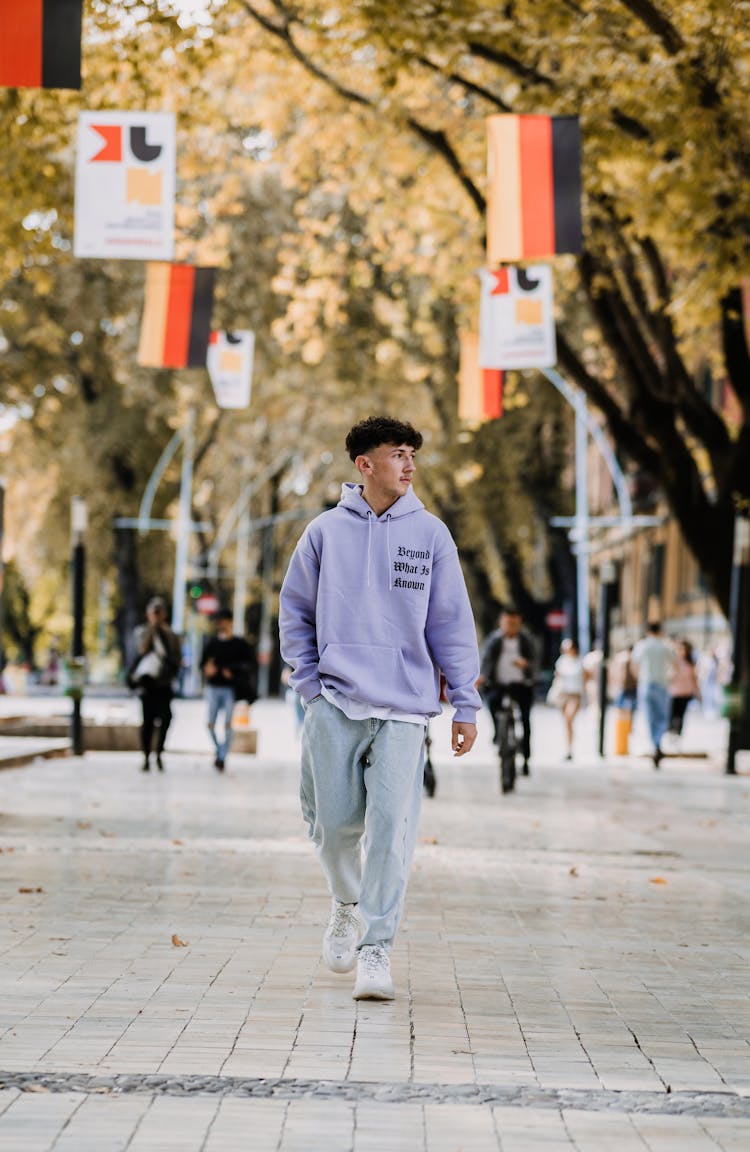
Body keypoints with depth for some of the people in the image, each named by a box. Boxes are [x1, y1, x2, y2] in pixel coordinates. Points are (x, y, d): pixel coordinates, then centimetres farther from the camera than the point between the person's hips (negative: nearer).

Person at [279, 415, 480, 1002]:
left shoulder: (430, 534, 4)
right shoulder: (326, 531, 5)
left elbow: (452, 623, 6)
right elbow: (295, 613, 13)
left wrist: (466, 705, 2)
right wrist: (310, 683, 3)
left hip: (405, 709, -1)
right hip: (335, 704, 1)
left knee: (392, 826, -9)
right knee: (335, 822, 4)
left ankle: (377, 946, -3)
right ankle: (347, 902, 33)